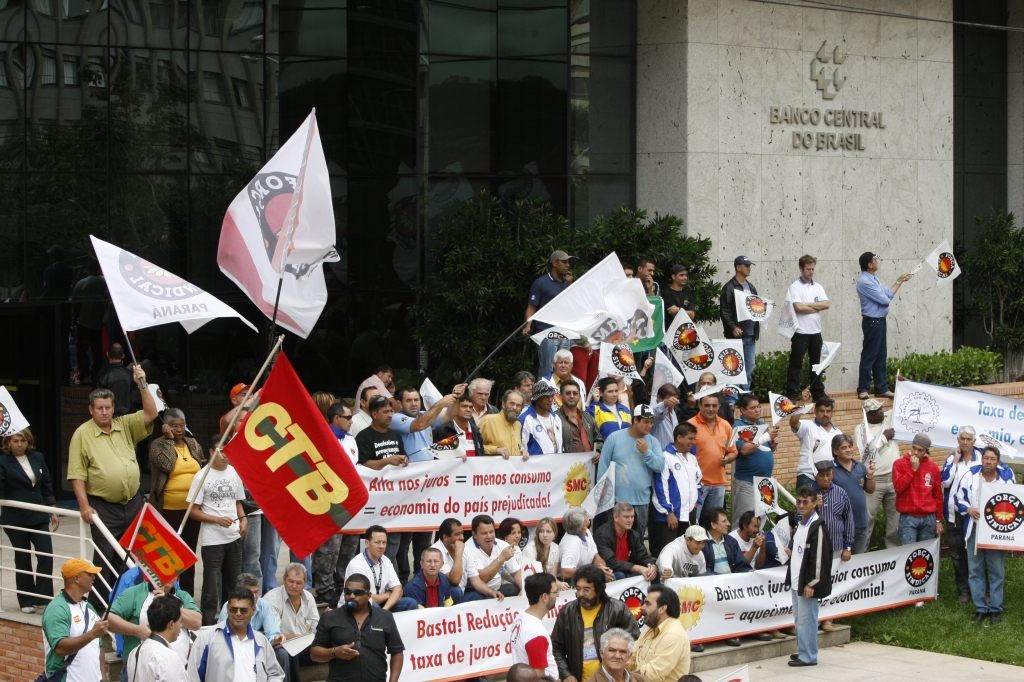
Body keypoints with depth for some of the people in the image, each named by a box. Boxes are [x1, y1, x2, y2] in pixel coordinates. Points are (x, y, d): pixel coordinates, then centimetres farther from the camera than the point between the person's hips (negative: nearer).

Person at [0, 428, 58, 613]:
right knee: (22, 559, 5)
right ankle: (26, 601, 15)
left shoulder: (37, 458, 7)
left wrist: (53, 511, 11)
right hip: (16, 519, -4)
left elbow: (47, 485, 12)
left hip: (39, 516, 4)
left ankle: (44, 597, 2)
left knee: (46, 555, -6)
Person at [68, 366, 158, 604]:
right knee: (105, 558, -2)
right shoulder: (83, 434, -4)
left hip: (133, 502, 5)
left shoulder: (125, 425, 8)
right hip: (104, 507, -5)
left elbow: (151, 414, 1)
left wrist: (142, 385, -9)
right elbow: (77, 475, -7)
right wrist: (84, 506, -13)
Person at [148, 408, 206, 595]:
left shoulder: (193, 444, 11)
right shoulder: (158, 445, -3)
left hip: (192, 508, 5)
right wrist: (169, 439, -14)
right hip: (169, 509, -5)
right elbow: (166, 464, -22)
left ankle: (188, 595, 19)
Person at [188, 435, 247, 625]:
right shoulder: (202, 477, -9)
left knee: (233, 583, 13)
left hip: (234, 538, 5)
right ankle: (208, 625, 1)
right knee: (212, 586, -3)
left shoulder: (234, 473, 6)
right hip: (212, 540, -5)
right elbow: (194, 511, -7)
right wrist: (217, 520, -18)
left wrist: (243, 519, -1)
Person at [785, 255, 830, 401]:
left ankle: (818, 392, 18)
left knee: (816, 363, 11)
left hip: (815, 331, 5)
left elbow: (826, 304, -3)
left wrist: (808, 305, -12)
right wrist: (817, 307, -7)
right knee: (796, 364, -1)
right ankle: (792, 393, 3)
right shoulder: (795, 287, -6)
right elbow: (798, 307, -19)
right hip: (800, 332, -5)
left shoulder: (818, 287, 11)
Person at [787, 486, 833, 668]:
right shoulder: (800, 525, 13)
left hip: (808, 584, -9)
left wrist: (811, 584, -19)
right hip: (796, 581, 9)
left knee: (806, 619, -5)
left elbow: (820, 558, -19)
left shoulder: (817, 527, -16)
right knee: (799, 618, 15)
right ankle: (802, 651, 24)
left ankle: (808, 656, 0)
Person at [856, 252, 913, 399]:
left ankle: (881, 388, 19)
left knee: (881, 355, 13)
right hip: (872, 322, -10)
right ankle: (863, 389, 4)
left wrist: (899, 281, 6)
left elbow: (888, 293, 11)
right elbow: (884, 299, -19)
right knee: (869, 356, -3)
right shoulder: (864, 282, -20)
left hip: (880, 321, 10)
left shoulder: (874, 278, 11)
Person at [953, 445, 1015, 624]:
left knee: (997, 571, 1)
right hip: (975, 528, 1)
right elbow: (958, 497, 9)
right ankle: (980, 607, 14)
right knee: (975, 570, 5)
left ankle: (995, 609, 10)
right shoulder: (970, 476, -1)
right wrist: (968, 509, -9)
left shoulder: (1007, 478, -2)